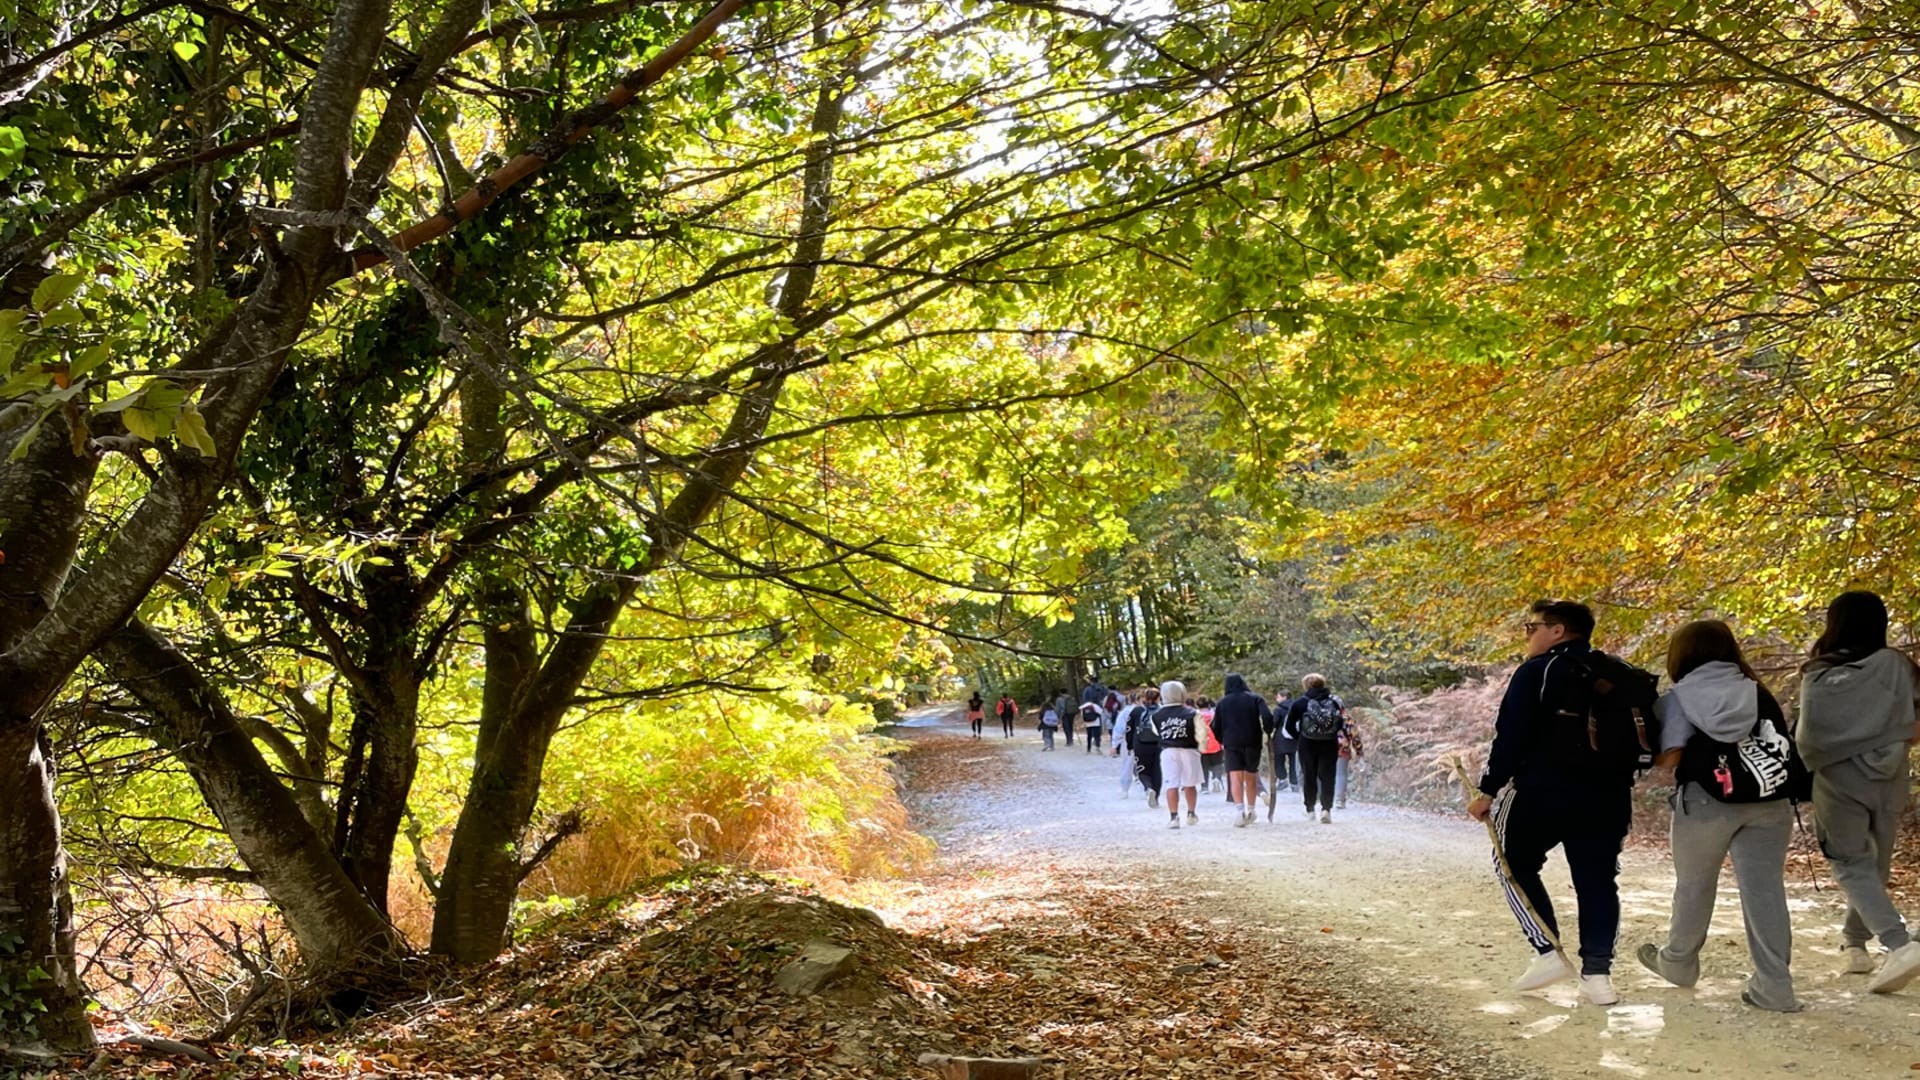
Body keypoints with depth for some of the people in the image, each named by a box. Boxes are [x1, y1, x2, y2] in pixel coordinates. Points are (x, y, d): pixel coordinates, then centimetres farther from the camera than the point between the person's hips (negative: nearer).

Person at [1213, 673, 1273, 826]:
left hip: (1231, 744, -1)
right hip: (1253, 743, 1)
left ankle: (1241, 809, -27)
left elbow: (1216, 727, 8)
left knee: (1236, 778, -8)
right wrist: (1267, 732, 5)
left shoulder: (1222, 702, 8)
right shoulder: (1255, 699, 5)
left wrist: (1222, 741, 22)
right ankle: (1250, 811, 21)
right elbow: (1268, 717, -10)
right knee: (1251, 778, 15)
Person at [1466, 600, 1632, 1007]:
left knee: (1515, 864, 13)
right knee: (1597, 878, 11)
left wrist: (1489, 791, -9)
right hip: (1608, 796, 5)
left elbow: (1511, 736, -12)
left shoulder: (1536, 671, -7)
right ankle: (1597, 973, 6)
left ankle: (1548, 952, 4)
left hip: (1543, 790, -5)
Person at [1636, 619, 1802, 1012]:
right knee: (1765, 888, 3)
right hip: (1768, 801, 3)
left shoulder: (1680, 696, 3)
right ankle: (1774, 986, 1)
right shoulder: (1759, 693, 14)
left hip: (1706, 801, -3)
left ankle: (1678, 962, 33)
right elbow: (1785, 744, 8)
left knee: (1694, 885, 14)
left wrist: (1660, 762, 11)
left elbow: (1669, 758, -9)